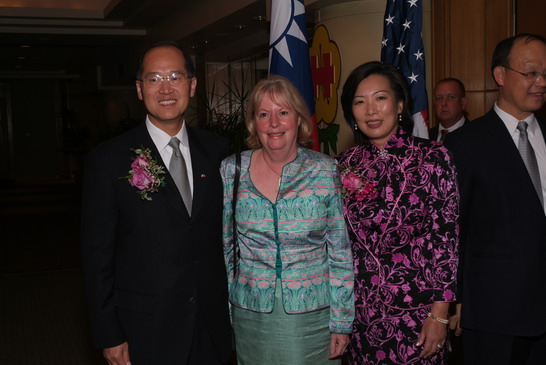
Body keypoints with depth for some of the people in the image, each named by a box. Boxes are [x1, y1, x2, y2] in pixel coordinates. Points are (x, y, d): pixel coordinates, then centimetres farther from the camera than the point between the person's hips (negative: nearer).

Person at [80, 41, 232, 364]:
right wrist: (109, 338, -7)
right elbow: (97, 254, -7)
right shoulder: (108, 160, -9)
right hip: (146, 334, -3)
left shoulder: (216, 150, 2)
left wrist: (232, 304, 6)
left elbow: (225, 232, 8)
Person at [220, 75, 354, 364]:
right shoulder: (231, 170, -2)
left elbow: (340, 253, -3)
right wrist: (223, 312, 6)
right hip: (250, 316, 1)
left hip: (314, 316, -1)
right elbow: (224, 246, 6)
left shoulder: (326, 171, -6)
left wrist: (341, 322, -3)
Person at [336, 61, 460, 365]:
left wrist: (440, 314, -10)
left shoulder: (432, 157, -8)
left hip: (416, 309, -3)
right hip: (360, 312, 3)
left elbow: (446, 236, -8)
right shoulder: (346, 165, 2)